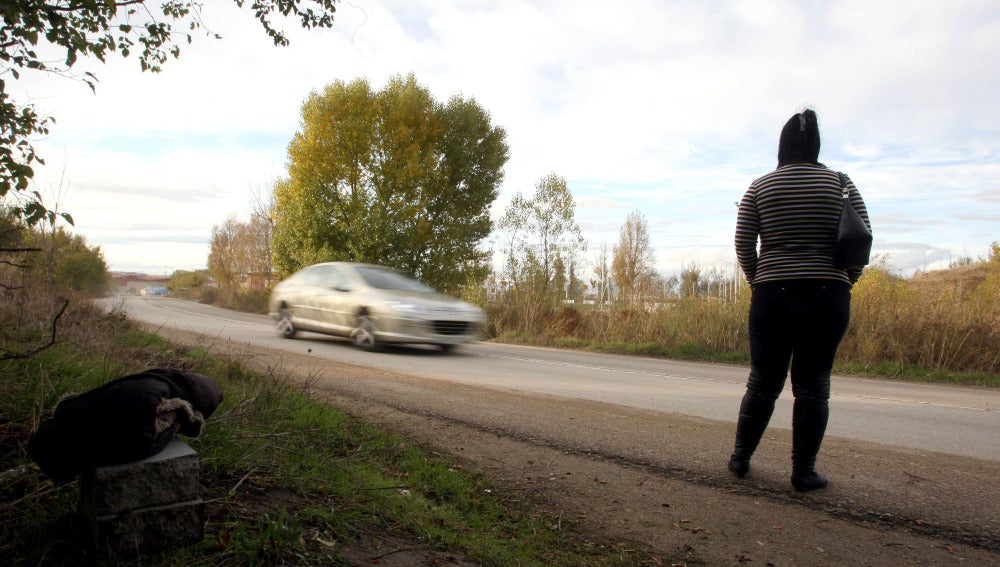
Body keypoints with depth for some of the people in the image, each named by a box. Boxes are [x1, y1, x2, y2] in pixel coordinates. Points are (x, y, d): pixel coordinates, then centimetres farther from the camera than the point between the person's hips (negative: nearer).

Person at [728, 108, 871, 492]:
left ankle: (740, 458, 20)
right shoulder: (840, 183, 3)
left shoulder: (760, 187, 1)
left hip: (772, 296, 0)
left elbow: (743, 244, -2)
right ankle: (804, 472, 11)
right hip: (827, 297, 0)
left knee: (763, 383, 12)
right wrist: (846, 280, 14)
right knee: (812, 387, 7)